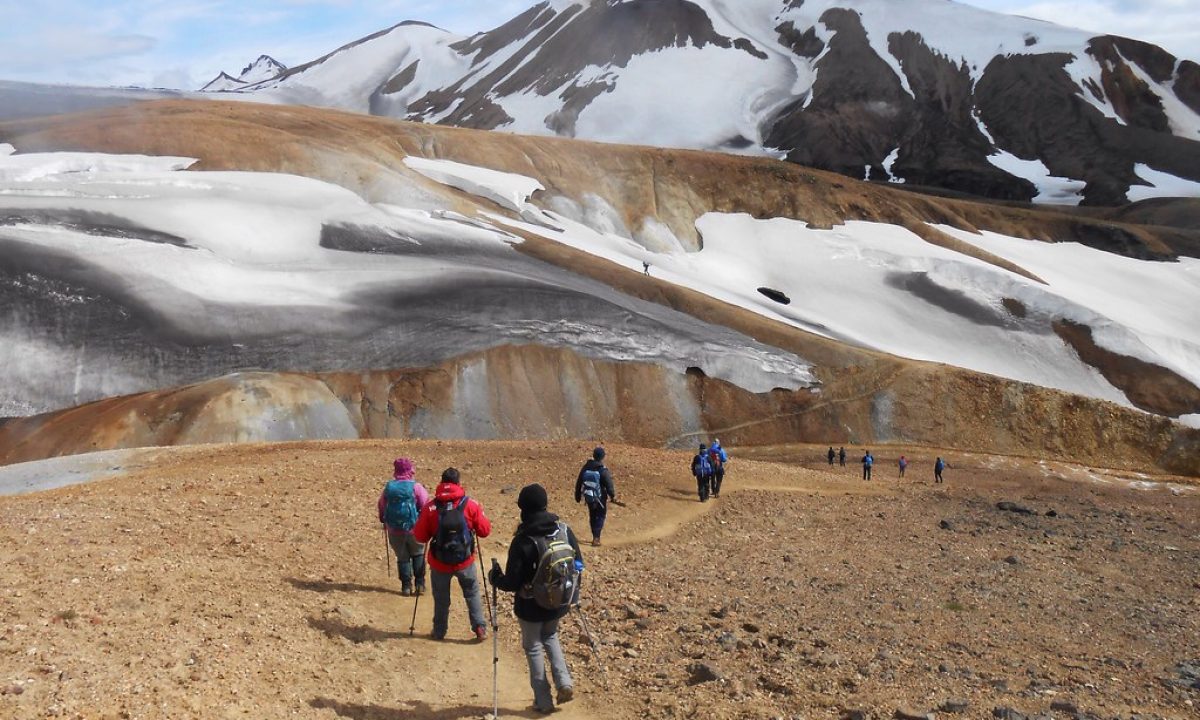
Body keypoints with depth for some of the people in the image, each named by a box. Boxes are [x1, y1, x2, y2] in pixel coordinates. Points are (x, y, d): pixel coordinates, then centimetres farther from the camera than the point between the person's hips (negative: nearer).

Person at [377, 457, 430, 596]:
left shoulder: (389, 487, 0)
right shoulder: (416, 487, -12)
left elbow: (382, 505, 8)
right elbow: (425, 506, -12)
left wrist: (383, 520, 24)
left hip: (394, 530, 2)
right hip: (413, 529, -2)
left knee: (402, 557, 14)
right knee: (418, 555, 16)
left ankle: (406, 586, 15)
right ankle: (420, 584, 13)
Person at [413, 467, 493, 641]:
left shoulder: (430, 508, -11)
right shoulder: (470, 505, -10)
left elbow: (419, 536, -6)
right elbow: (485, 531, -4)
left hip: (439, 563, 0)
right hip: (465, 562, 0)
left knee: (441, 599, 18)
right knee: (472, 594, 18)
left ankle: (439, 632, 28)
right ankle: (480, 627, 14)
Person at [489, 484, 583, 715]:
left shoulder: (523, 541, -25)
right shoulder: (564, 530, -10)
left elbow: (512, 583, -21)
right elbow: (578, 563, 1)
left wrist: (495, 578, -1)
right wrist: (570, 588, 19)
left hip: (532, 607, -5)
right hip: (560, 602, 5)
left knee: (533, 647, 17)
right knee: (550, 636, 29)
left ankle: (543, 700, 22)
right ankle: (564, 682, 14)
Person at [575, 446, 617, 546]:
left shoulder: (586, 467, -1)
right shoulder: (603, 471, -17)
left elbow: (579, 482, 7)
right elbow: (609, 485, -15)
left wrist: (578, 495, 17)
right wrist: (613, 496, -2)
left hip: (588, 497, 5)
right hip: (600, 498, -5)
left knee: (592, 516, 19)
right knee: (600, 517, 6)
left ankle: (595, 536, 29)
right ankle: (596, 538, -4)